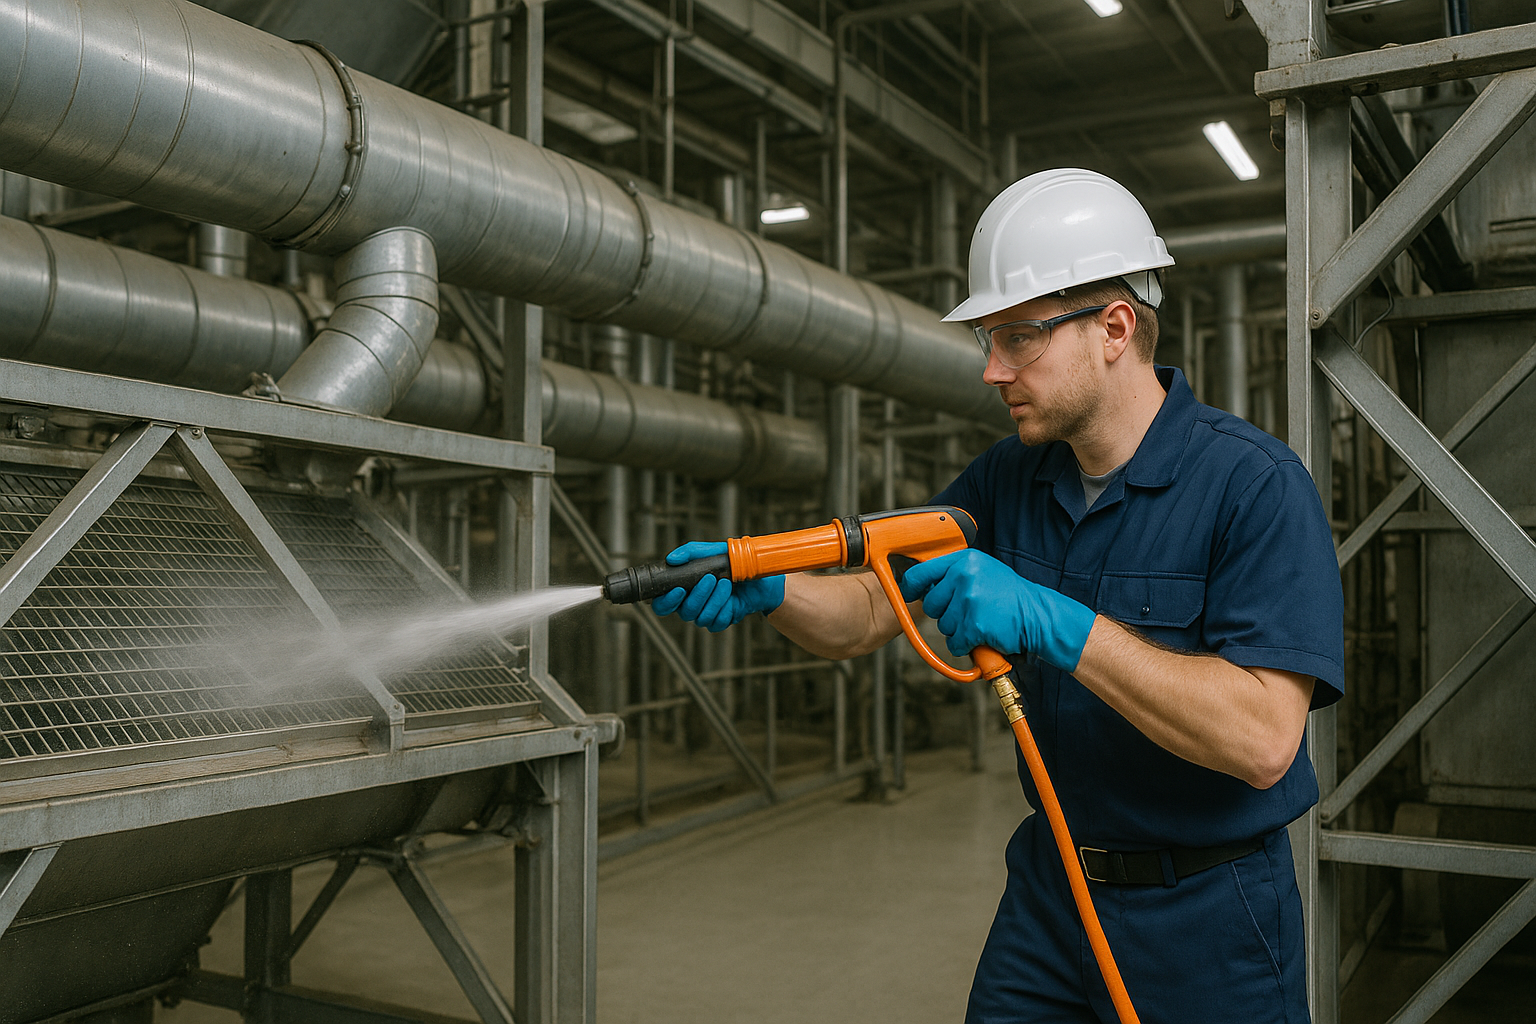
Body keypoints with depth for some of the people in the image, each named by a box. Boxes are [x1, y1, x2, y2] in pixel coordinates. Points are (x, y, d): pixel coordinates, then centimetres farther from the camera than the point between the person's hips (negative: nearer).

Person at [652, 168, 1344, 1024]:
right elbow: (866, 616, 2)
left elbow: (1261, 740, -28)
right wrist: (766, 586, -19)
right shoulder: (1010, 479, 1)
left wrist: (1052, 624, -34)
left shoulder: (1256, 486, -19)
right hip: (1047, 887, 5)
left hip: (1202, 919, -5)